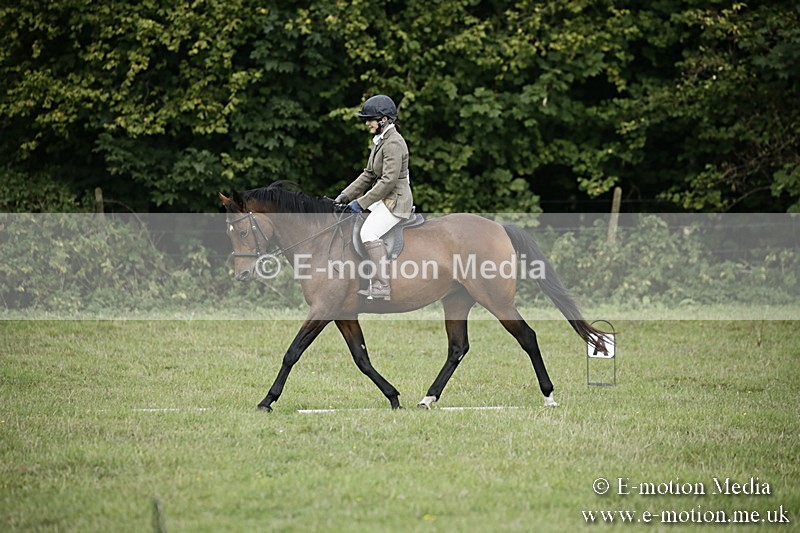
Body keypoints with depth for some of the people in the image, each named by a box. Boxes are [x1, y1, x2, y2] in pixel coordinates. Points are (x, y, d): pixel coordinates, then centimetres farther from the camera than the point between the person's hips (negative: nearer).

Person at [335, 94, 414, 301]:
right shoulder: (379, 140, 14)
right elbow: (369, 175, 20)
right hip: (383, 199, 11)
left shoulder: (393, 143, -17)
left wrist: (361, 203, -21)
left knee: (369, 232, -29)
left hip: (396, 201, -11)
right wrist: (346, 196, 12)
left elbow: (389, 180, -23)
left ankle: (381, 287, -30)